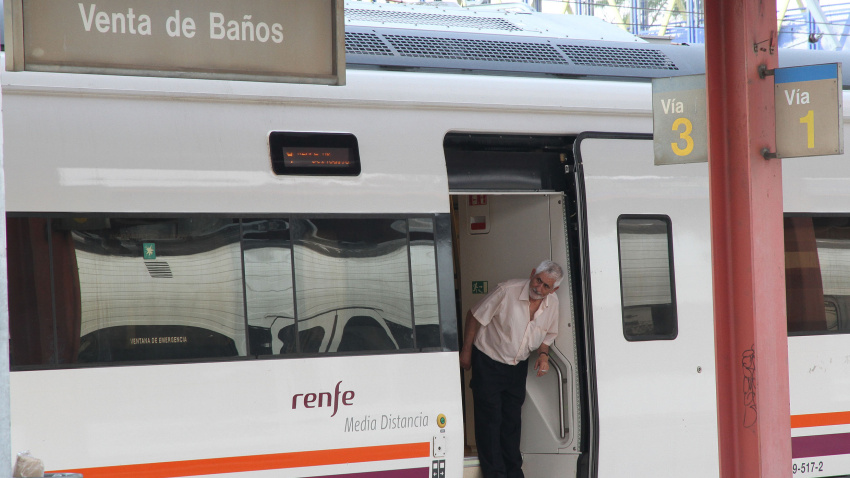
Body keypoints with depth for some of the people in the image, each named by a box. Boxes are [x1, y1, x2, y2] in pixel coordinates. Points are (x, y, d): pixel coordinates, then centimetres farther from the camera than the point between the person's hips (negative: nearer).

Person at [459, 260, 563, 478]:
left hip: (518, 366, 5)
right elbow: (475, 316, -13)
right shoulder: (507, 291, -23)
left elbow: (548, 335, 13)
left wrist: (543, 354, -8)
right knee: (489, 419, -7)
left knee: (513, 420, 10)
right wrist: (466, 351, -9)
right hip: (488, 363, -5)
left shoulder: (552, 303, -6)